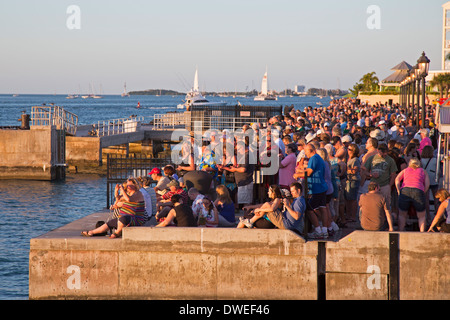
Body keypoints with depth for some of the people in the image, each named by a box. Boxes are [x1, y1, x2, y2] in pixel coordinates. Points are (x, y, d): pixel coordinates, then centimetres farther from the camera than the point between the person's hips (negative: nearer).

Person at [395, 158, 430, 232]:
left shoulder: (405, 170, 25)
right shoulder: (423, 171, 25)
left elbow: (397, 179, 10)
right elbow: (427, 184, 11)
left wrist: (399, 191, 9)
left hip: (405, 190, 1)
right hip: (418, 191, -1)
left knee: (402, 214, 13)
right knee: (421, 216, 13)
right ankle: (422, 232, -2)